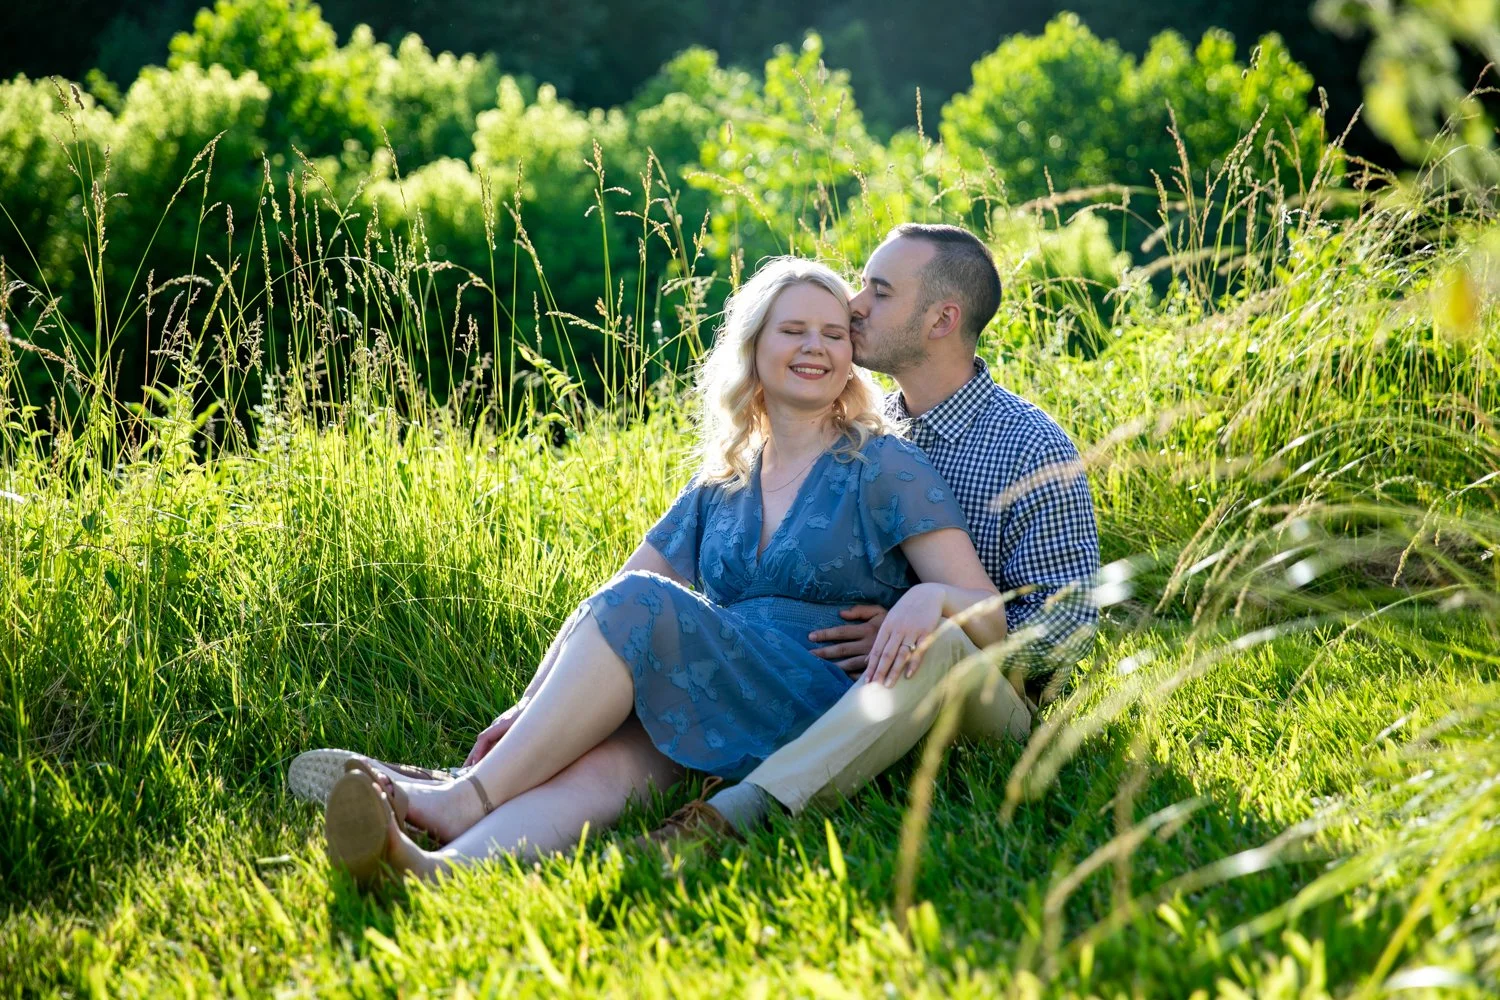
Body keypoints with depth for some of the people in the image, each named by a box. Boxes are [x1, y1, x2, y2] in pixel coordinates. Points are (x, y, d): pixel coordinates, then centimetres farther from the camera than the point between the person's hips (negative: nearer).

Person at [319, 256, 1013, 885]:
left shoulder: (885, 468, 4)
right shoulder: (720, 485, 19)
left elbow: (990, 621, -3)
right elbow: (601, 613, 13)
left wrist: (930, 597, -26)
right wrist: (533, 707, -2)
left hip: (828, 723, -4)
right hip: (707, 727, 4)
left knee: (639, 605, -26)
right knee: (606, 758, -31)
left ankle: (467, 800, -30)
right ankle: (445, 869, -57)